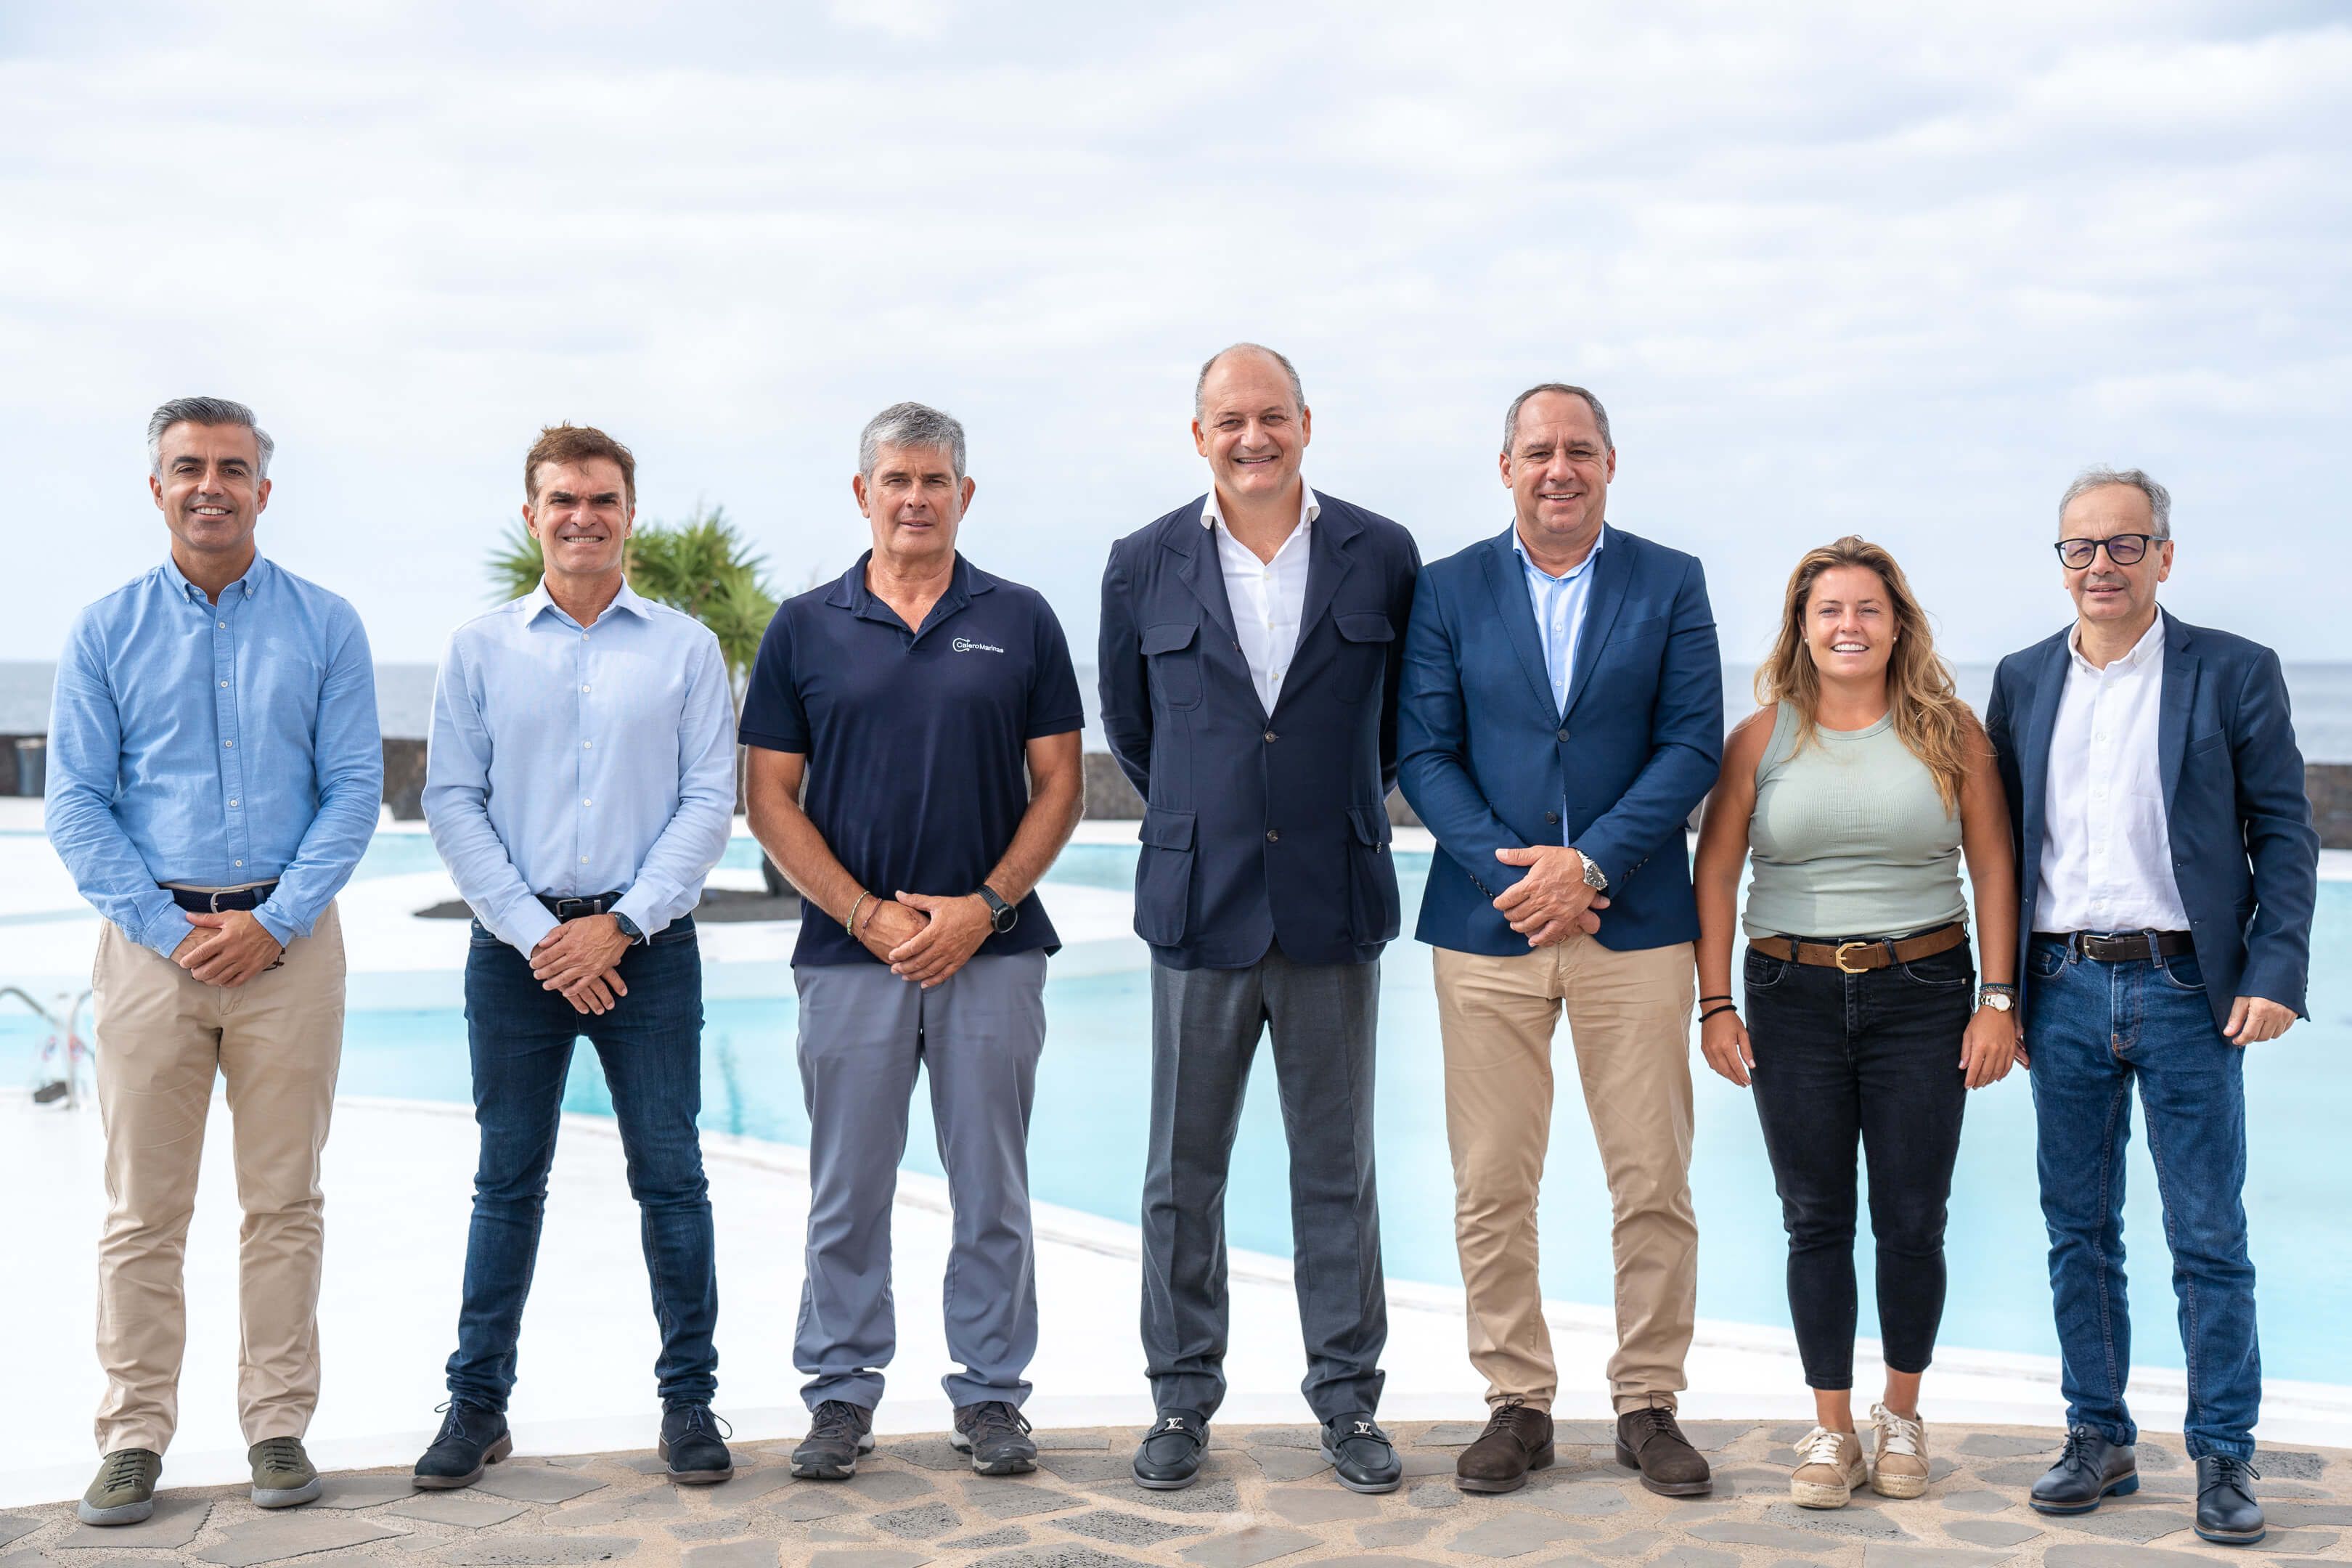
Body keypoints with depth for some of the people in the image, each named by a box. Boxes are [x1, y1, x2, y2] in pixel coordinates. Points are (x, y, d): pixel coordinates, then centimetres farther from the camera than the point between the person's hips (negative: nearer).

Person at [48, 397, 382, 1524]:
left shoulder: (324, 626, 5)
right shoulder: (106, 630, 6)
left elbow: (355, 787, 1)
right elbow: (74, 803, 3)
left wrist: (274, 921, -10)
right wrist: (170, 929, -8)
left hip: (288, 945, 0)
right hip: (148, 942, 0)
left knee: (285, 1202, 5)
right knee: (143, 1209, 2)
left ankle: (278, 1424, 14)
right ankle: (135, 1433, 11)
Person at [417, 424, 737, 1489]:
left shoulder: (685, 648, 5)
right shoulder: (480, 649, 7)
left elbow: (710, 802, 0)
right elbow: (452, 803, 3)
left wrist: (621, 923, -10)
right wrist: (535, 932, -8)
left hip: (647, 943, -1)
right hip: (517, 945, 1)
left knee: (670, 1177, 2)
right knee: (507, 1182, 7)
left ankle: (689, 1401, 12)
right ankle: (478, 1403, 16)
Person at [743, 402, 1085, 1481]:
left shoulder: (1019, 621, 5)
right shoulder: (805, 629, 5)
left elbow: (1059, 783, 3)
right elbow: (772, 799, 3)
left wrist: (985, 904, -9)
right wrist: (869, 915, -8)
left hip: (991, 948, 0)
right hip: (849, 949, 0)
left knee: (992, 1189, 6)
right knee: (848, 1190, 6)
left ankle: (991, 1392, 19)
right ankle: (842, 1392, 19)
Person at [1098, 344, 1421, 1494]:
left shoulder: (1382, 557, 2)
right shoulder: (1145, 566, 3)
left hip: (1334, 908, 0)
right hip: (1199, 907, 0)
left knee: (1337, 1170, 8)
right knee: (1182, 1173, 6)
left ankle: (1346, 1400, 19)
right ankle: (1181, 1401, 19)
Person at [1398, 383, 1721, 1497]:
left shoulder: (1671, 583, 6)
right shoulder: (1449, 590, 7)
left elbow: (1693, 745, -1)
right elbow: (1422, 753, 3)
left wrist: (1590, 864, -12)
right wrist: (1511, 871, -11)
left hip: (1635, 922, 0)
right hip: (1488, 920, 1)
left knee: (1655, 1183, 3)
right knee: (1492, 1187, 3)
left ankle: (1649, 1405, 16)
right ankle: (1517, 1404, 16)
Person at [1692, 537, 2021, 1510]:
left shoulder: (1949, 731, 3)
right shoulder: (1762, 737, 3)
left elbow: (1993, 867, 3)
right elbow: (1715, 874, 3)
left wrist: (1999, 999, -3)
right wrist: (1714, 1005, -3)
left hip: (1922, 995, 0)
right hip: (1793, 998, 0)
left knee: (1912, 1221, 4)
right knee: (1816, 1223, 5)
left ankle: (1901, 1418, 23)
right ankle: (1831, 1431, 15)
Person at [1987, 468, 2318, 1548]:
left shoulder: (2235, 674, 1)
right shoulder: (2023, 682, 9)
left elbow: (2283, 832, 0)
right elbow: (2002, 840, 11)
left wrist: (2275, 973, -11)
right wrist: (2000, 991, 6)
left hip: (2185, 989, -3)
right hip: (2065, 990, 3)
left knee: (2210, 1238, 2)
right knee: (2078, 1231, 9)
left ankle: (2224, 1459, 13)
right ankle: (2098, 1440, 21)